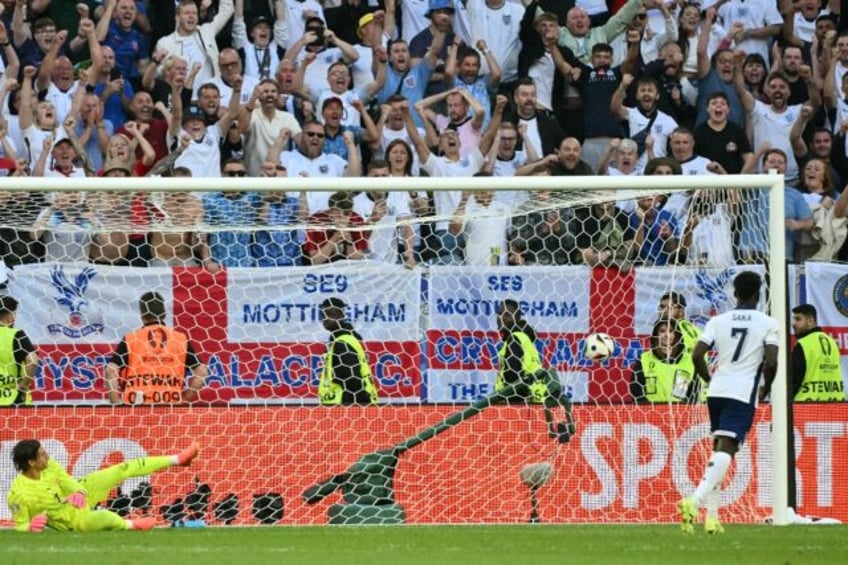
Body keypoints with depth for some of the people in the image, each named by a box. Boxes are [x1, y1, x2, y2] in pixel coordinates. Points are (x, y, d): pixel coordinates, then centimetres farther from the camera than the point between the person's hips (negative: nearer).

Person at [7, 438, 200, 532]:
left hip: (77, 496, 6)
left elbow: (70, 484, -5)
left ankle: (177, 460, 17)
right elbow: (19, 526, -21)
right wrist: (31, 527, -44)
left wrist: (79, 494, -27)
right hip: (73, 521, -6)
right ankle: (129, 525, 5)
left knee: (124, 469, 3)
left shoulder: (50, 466, -15)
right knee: (105, 517, -33)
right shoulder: (19, 494, -31)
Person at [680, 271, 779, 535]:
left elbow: (697, 355, 0)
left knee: (719, 449, 17)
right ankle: (695, 500, -36)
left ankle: (712, 515, 12)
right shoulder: (768, 323, 0)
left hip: (717, 391, 5)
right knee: (725, 450, -14)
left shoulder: (718, 321, 9)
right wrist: (766, 389, 8)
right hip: (743, 393, -5)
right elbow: (771, 362, -10)